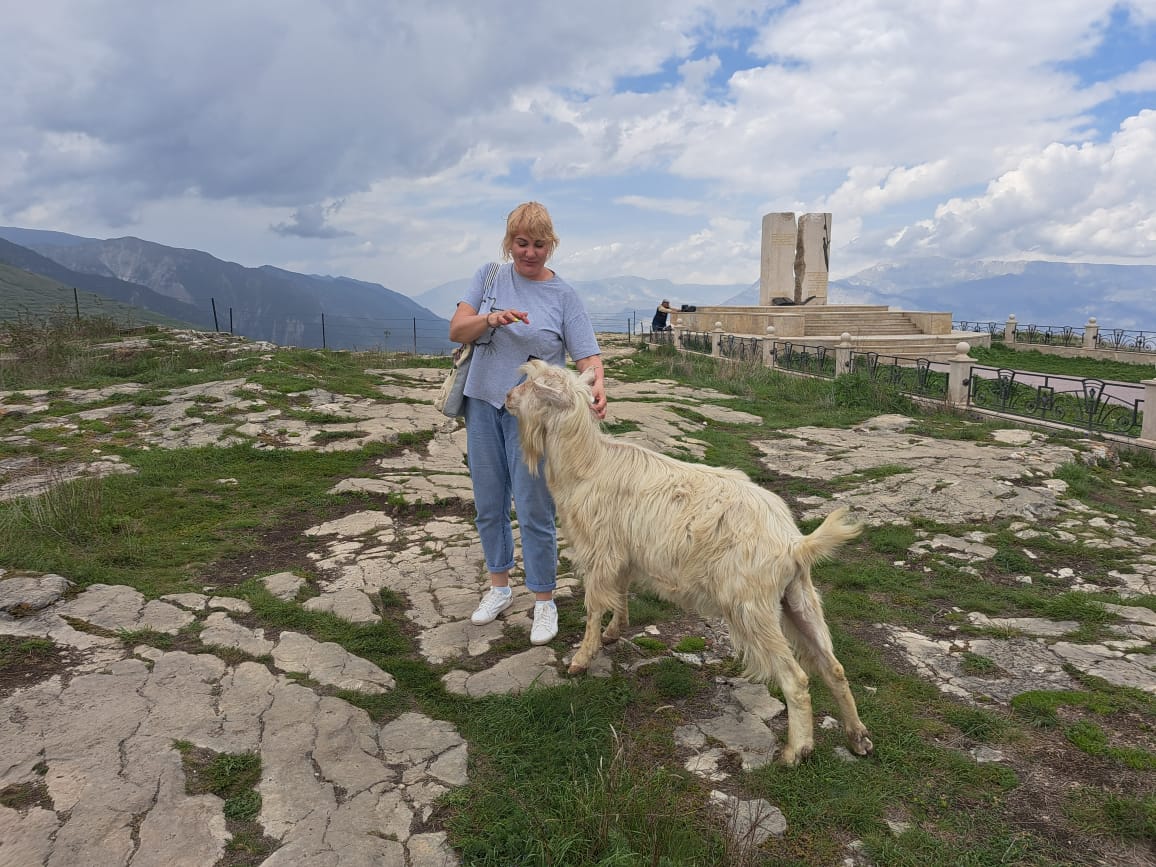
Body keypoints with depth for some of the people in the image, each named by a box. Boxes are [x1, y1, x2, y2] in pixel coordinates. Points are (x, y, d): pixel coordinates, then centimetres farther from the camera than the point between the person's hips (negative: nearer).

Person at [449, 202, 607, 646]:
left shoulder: (563, 295, -4)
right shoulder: (488, 276, 4)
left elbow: (587, 354, -10)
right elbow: (456, 331, -4)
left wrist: (596, 384, -32)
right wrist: (489, 318, -25)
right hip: (483, 404, 3)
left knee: (534, 511, -1)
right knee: (489, 506, 14)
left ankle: (544, 601, 17)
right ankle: (499, 587, 34)